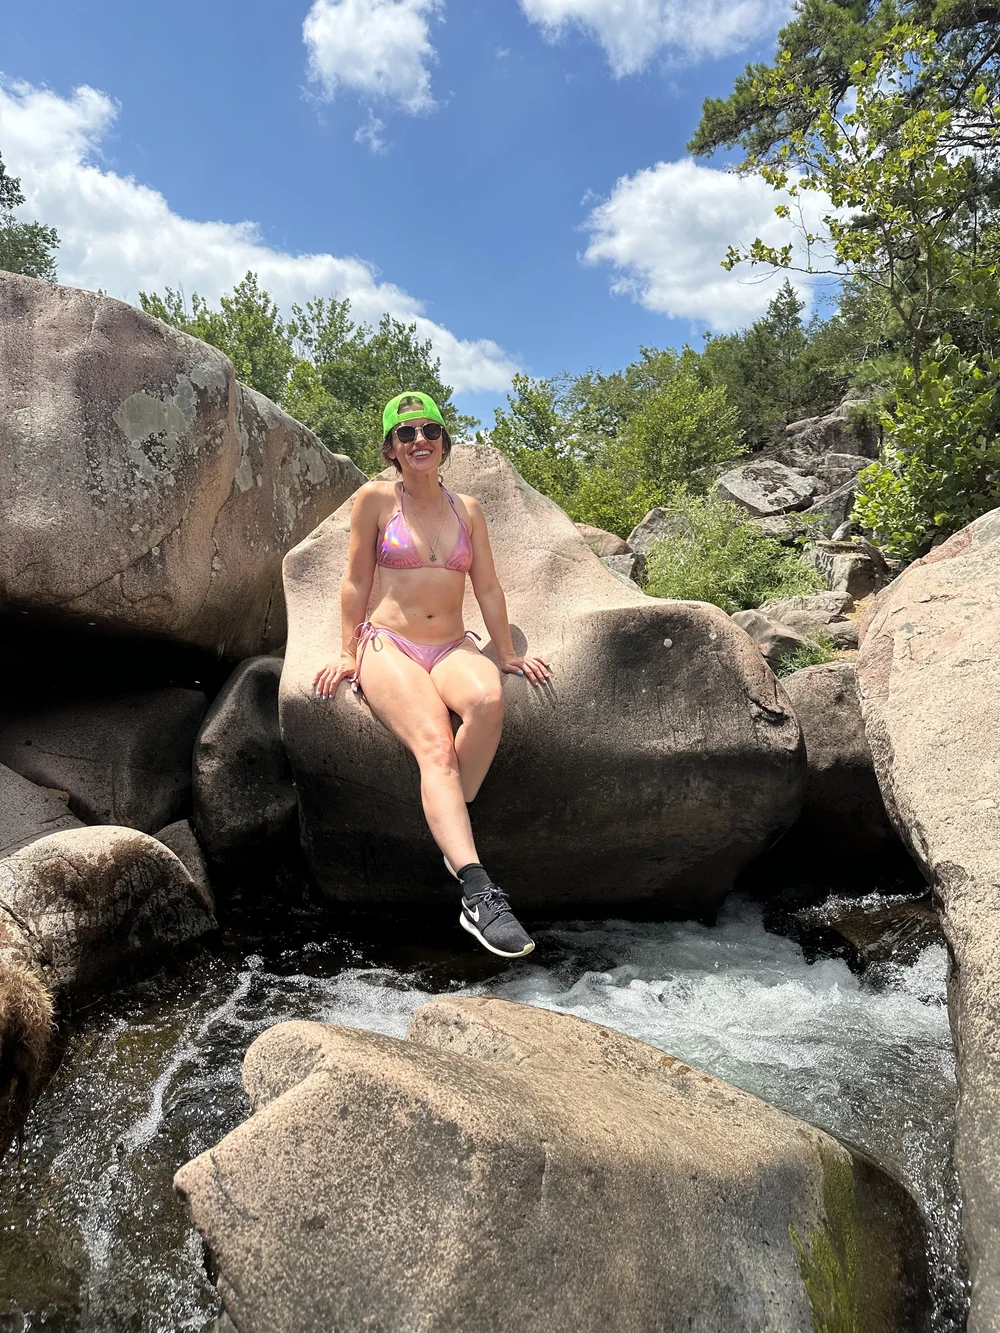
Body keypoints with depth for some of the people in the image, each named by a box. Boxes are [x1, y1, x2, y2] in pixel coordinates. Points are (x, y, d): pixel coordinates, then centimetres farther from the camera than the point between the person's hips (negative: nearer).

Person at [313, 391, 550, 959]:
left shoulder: (466, 508, 16)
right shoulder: (376, 498, 6)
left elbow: (488, 587, 15)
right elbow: (357, 582, 6)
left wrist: (507, 653, 10)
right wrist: (349, 653, 2)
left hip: (453, 647, 3)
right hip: (388, 646, -3)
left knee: (488, 699, -35)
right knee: (435, 744, -31)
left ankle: (453, 836, -20)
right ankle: (478, 893, -39)